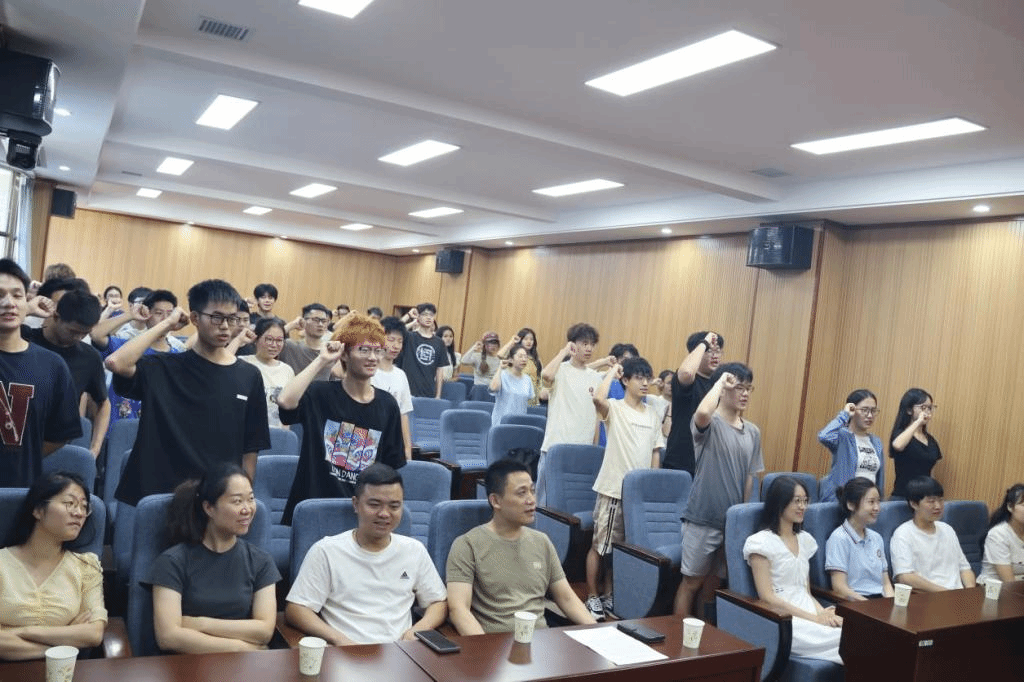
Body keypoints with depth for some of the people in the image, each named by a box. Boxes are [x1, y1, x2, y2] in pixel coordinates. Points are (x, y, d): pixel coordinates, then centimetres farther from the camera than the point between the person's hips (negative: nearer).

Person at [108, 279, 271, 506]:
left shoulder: (249, 376, 1)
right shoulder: (163, 367, -2)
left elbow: (250, 451, 3)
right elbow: (116, 362, -22)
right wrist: (167, 323, -13)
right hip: (160, 495, -1)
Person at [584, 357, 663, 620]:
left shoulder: (653, 414, 10)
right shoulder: (614, 408, -7)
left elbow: (656, 452, 14)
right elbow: (598, 398, -31)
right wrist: (612, 372, -17)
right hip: (614, 489, -5)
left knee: (623, 547, 13)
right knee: (600, 545, 3)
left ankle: (608, 594, 26)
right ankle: (592, 597, 15)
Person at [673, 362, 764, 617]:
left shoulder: (753, 432, 8)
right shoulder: (709, 424, -10)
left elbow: (749, 477, 14)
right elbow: (703, 412, -36)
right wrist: (721, 381, -20)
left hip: (734, 520, 5)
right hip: (703, 518, -5)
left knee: (715, 582, 15)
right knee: (692, 581, 5)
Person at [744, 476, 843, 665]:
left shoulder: (805, 540, 18)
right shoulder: (761, 542, -4)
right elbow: (767, 597, -11)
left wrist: (822, 613, -5)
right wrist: (814, 618, -16)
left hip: (809, 615, 7)